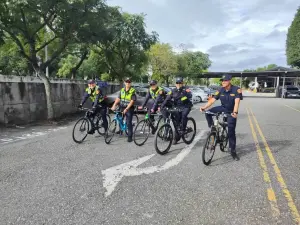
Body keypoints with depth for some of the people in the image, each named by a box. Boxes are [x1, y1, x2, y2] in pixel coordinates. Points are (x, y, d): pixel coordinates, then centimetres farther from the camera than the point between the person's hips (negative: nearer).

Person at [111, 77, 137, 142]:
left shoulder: (133, 91, -9)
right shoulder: (122, 90, 7)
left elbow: (132, 101, -16)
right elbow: (118, 98, 3)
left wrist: (126, 109, -25)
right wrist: (114, 105, -12)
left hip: (129, 108, -5)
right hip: (122, 107, 5)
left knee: (129, 123, -4)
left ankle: (130, 137, 6)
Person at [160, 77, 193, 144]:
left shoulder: (186, 89, -10)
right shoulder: (173, 91, -1)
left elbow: (190, 95, -28)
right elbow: (167, 99, -7)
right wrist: (162, 106, -16)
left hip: (186, 106, -3)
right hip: (177, 107, 3)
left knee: (184, 115, -34)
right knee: (177, 121, 2)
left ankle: (183, 129, -16)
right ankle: (177, 138, 15)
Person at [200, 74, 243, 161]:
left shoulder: (236, 89, -20)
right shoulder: (220, 90, -9)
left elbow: (237, 101, -33)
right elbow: (213, 100, -15)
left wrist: (235, 112, -50)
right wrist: (204, 107, -31)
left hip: (231, 112, -3)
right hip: (223, 108, 3)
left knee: (231, 131, -3)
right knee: (208, 112, -22)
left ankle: (233, 151, 11)